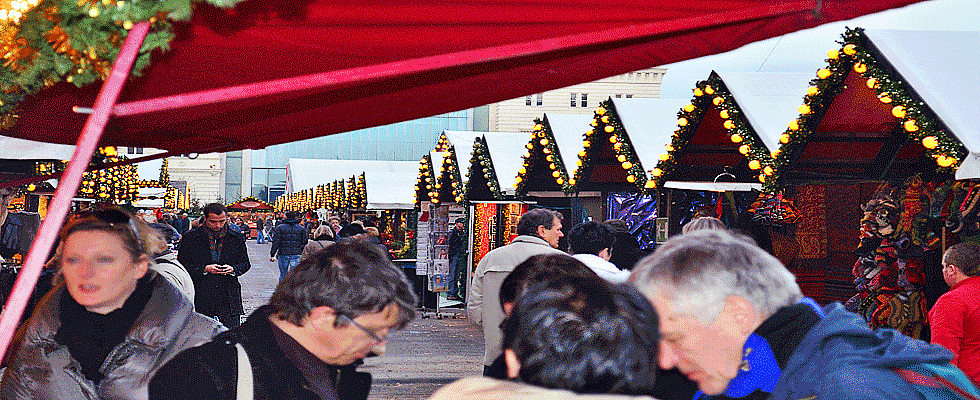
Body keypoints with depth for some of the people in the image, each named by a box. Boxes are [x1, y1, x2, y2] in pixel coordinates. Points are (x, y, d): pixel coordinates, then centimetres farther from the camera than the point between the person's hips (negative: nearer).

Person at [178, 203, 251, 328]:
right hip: (201, 297, -1)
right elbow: (182, 264, 1)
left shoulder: (236, 238, 8)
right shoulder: (191, 237, 2)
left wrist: (233, 269, -8)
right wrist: (205, 269, -14)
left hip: (229, 297, 1)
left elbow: (245, 263, 15)